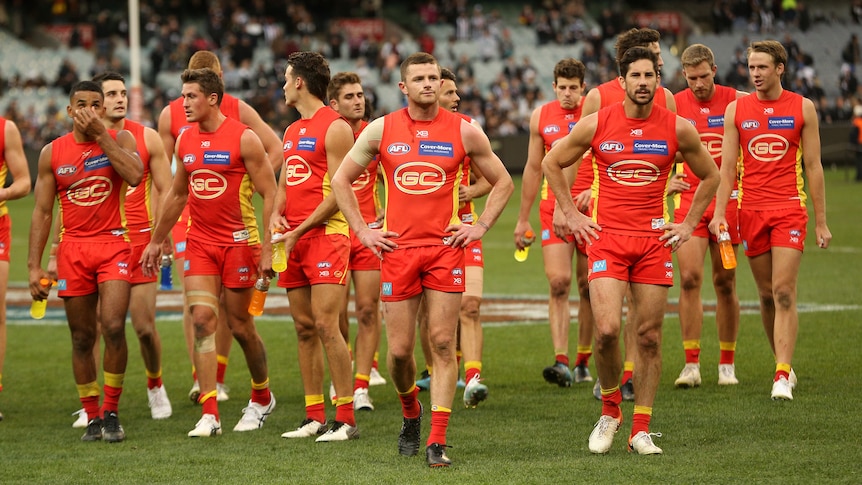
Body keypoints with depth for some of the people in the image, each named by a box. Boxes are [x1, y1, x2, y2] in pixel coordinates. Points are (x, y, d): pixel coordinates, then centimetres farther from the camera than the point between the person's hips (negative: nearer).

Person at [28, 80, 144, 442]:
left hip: (114, 245, -2)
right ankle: (92, 417, 13)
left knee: (114, 328, -16)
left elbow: (134, 175, -20)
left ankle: (111, 412, -2)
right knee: (82, 337, 4)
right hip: (73, 249, 2)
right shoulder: (52, 153, 5)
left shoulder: (120, 139, 1)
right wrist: (34, 266, 2)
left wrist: (100, 134, -16)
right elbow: (42, 212, 7)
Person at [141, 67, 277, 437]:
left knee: (240, 325, 4)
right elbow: (176, 195, 20)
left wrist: (267, 249, -15)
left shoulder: (243, 139, -10)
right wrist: (156, 241, 22)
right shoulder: (185, 140, 8)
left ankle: (262, 398, 28)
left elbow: (270, 194, -9)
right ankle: (209, 415, -11)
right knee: (202, 320, -8)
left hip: (238, 242, -5)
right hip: (199, 243, 5)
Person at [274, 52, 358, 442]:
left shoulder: (335, 128, -8)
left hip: (325, 235, -8)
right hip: (293, 239, 8)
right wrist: (276, 215, 1)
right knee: (304, 328, 7)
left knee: (325, 324, -14)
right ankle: (314, 418, 11)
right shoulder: (292, 131, 19)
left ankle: (346, 419, -12)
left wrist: (300, 231, -14)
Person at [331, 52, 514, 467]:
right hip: (397, 248, 1)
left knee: (442, 344, -6)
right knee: (399, 350, 1)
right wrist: (362, 231, 6)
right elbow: (341, 180, 14)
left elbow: (502, 182, 13)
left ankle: (437, 441, -6)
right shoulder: (381, 130, 4)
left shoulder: (463, 132, 2)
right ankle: (411, 413, 30)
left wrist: (480, 227, 2)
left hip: (446, 248, -1)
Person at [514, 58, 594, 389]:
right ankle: (561, 362, -19)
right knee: (558, 282, -13)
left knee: (589, 286, 5)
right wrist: (523, 218, 16)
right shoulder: (541, 117, 8)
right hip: (554, 206, 2)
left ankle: (583, 362, 16)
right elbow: (533, 168, 16)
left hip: (591, 208, -1)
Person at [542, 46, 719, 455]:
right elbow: (551, 164, 12)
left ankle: (641, 429, 10)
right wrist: (571, 215, 7)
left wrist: (688, 224, 8)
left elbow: (710, 176, 16)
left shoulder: (678, 128, 0)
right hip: (606, 237, -1)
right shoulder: (597, 124, -2)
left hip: (655, 240, 1)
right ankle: (609, 409, 9)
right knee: (607, 330, -15)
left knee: (649, 336, 2)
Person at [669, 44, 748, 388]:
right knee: (690, 278, -12)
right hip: (689, 199, 0)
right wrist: (666, 182, -9)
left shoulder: (736, 102, -1)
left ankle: (727, 364, 13)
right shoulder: (672, 106, 1)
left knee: (725, 283, 5)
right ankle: (691, 364, -10)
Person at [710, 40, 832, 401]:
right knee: (767, 294, 7)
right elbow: (727, 167, 6)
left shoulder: (802, 108, 2)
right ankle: (783, 364, 21)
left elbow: (813, 167, 4)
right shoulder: (736, 110, 6)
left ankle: (783, 376, -17)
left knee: (784, 292, -13)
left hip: (790, 209, -2)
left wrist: (821, 221, 2)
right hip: (750, 209, 3)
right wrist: (719, 213, -6)